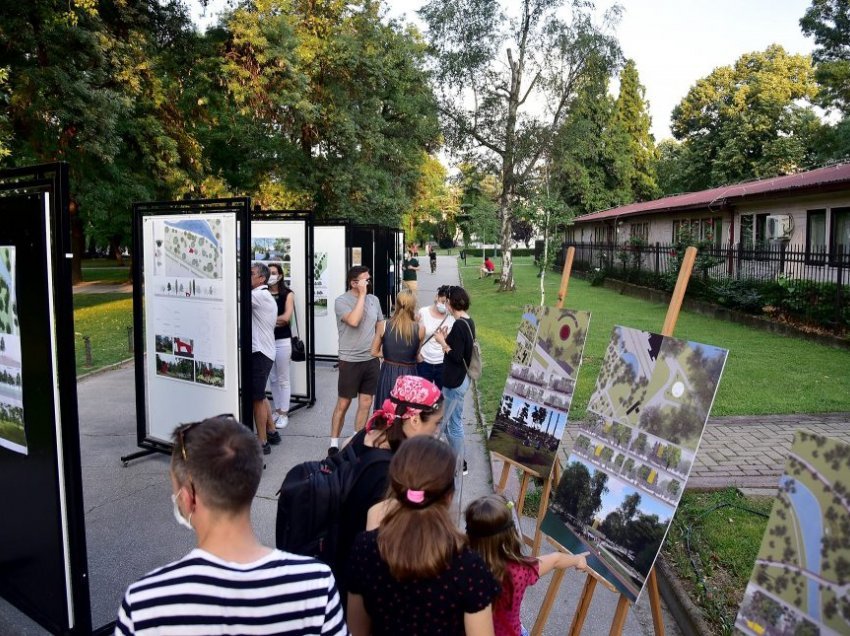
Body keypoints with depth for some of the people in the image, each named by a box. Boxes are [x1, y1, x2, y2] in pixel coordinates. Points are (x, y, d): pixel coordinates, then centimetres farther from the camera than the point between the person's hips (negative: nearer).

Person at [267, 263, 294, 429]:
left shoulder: (288, 294, -2)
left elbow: (286, 318, -12)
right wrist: (275, 321, -14)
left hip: (282, 341, -3)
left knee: (283, 379, 4)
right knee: (272, 378, 12)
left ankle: (284, 413, 12)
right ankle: (277, 410, 24)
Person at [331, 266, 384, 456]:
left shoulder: (374, 300, 7)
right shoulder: (341, 301, -9)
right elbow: (354, 321, -26)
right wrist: (362, 295, -19)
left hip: (372, 360, 5)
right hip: (350, 361, -5)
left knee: (366, 403, 9)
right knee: (343, 404, 5)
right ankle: (334, 442, 18)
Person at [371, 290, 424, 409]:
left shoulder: (383, 326, -9)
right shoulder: (420, 329, -12)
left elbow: (374, 352, 0)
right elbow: (417, 354, 2)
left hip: (388, 374, 1)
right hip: (409, 375, -1)